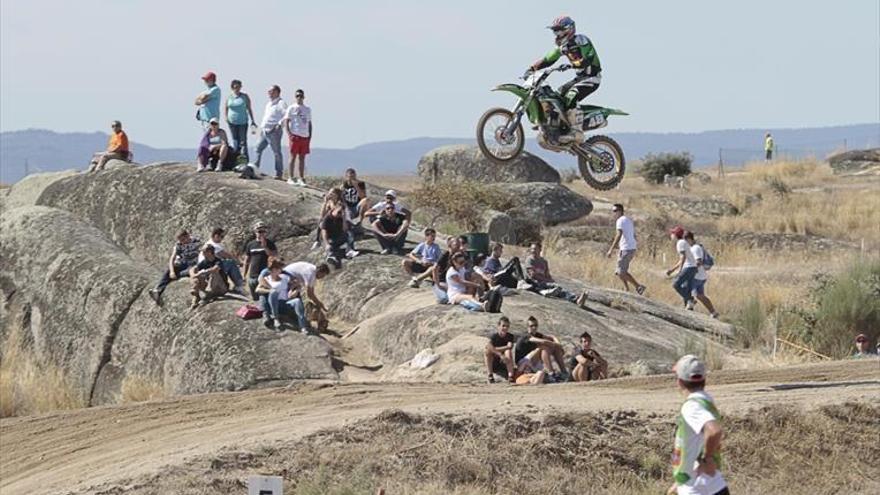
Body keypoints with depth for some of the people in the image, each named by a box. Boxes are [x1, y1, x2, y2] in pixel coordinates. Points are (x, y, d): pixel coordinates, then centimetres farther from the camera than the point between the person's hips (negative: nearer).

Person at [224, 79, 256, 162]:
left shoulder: (245, 96, 3)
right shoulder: (229, 98, 7)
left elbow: (249, 109, 6)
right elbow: (225, 109, 13)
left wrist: (252, 121, 3)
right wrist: (226, 118, -3)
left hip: (243, 122, -2)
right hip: (232, 122, 2)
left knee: (243, 141, -7)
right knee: (235, 141, 2)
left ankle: (245, 160, -10)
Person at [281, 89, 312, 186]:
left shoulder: (307, 109, 16)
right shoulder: (291, 108, 2)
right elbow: (286, 121, -3)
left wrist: (310, 136, 10)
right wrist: (289, 134, -14)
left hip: (305, 136, 5)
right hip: (295, 135, -5)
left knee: (302, 158, 5)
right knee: (293, 157, -3)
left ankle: (301, 178, 8)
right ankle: (291, 178, 0)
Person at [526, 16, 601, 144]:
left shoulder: (580, 40, -16)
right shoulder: (563, 45, 12)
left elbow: (588, 59, -29)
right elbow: (548, 60, 13)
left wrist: (571, 65, -41)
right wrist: (532, 68, 0)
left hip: (592, 76, -10)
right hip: (580, 77, 10)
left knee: (571, 97, -28)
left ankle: (577, 132, -33)